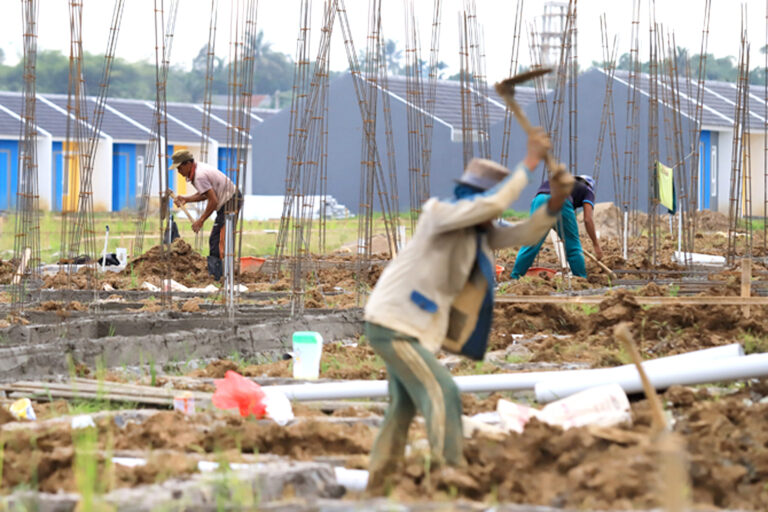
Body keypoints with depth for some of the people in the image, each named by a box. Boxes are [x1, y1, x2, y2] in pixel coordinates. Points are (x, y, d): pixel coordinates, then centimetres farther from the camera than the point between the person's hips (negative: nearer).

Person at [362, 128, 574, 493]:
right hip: (394, 323, -10)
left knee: (404, 407, 17)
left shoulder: (480, 232, 8)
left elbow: (523, 234, -2)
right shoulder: (440, 215, -18)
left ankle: (375, 488, 26)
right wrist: (529, 164, -27)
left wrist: (556, 201, -18)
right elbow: (493, 203, -33)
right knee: (442, 394, -17)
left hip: (410, 326, 10)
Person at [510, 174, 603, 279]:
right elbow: (588, 219, 13)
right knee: (573, 246, 12)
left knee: (530, 244, 11)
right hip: (560, 203, -4)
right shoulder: (588, 191, 29)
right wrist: (596, 245, 16)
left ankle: (514, 278, 10)